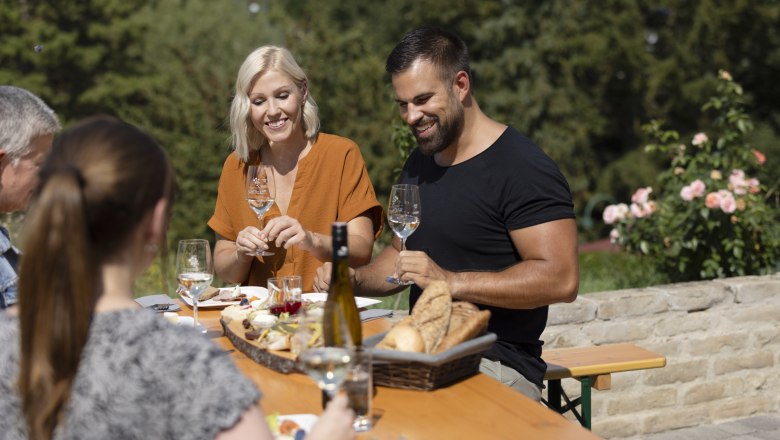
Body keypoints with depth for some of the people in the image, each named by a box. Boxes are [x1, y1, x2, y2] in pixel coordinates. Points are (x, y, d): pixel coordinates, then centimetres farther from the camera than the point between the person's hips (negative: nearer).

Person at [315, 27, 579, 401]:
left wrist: (451, 281, -24)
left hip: (498, 366, -8)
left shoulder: (521, 167, -12)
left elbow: (561, 279, -20)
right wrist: (353, 279, 6)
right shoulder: (419, 164, 16)